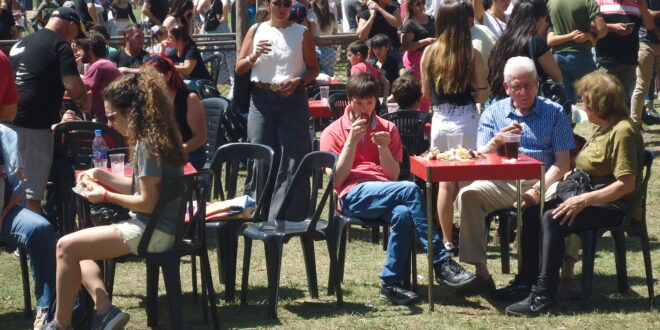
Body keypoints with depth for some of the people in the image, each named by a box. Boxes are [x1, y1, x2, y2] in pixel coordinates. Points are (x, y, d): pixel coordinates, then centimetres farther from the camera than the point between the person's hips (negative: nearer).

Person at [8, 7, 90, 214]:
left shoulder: (21, 43, 20)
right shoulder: (60, 45, -5)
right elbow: (73, 87, -17)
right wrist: (84, 103, 6)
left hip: (9, 119, 7)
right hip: (34, 125, -7)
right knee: (32, 193, -6)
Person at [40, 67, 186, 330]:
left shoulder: (146, 144, -19)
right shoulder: (155, 138, 11)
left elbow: (147, 202, -21)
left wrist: (106, 196, -9)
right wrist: (101, 175, 14)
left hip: (153, 232, -11)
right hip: (152, 228, 11)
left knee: (66, 247, -11)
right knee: (76, 250, 14)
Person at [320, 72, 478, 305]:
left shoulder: (387, 129, 19)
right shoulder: (333, 133, 12)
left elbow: (393, 175, 12)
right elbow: (337, 179, 0)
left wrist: (383, 148, -6)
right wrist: (352, 141, -7)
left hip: (385, 195, 3)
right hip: (353, 196, -3)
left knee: (403, 214, -37)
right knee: (410, 190, -33)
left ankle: (390, 284, -33)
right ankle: (441, 263, -35)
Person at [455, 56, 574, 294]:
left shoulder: (554, 112, 8)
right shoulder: (493, 113, 13)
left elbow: (562, 162, 0)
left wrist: (538, 190, -16)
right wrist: (496, 141, -18)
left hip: (541, 182, -2)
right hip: (502, 183, 2)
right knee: (467, 195, -27)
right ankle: (481, 273, -25)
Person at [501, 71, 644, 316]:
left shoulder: (622, 132, -17)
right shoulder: (603, 128, 15)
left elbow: (626, 184, -25)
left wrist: (583, 201, -27)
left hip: (613, 206, -10)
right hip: (591, 199, 10)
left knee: (552, 219, -28)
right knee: (532, 214, -3)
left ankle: (543, 294, -28)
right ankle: (527, 280, -1)